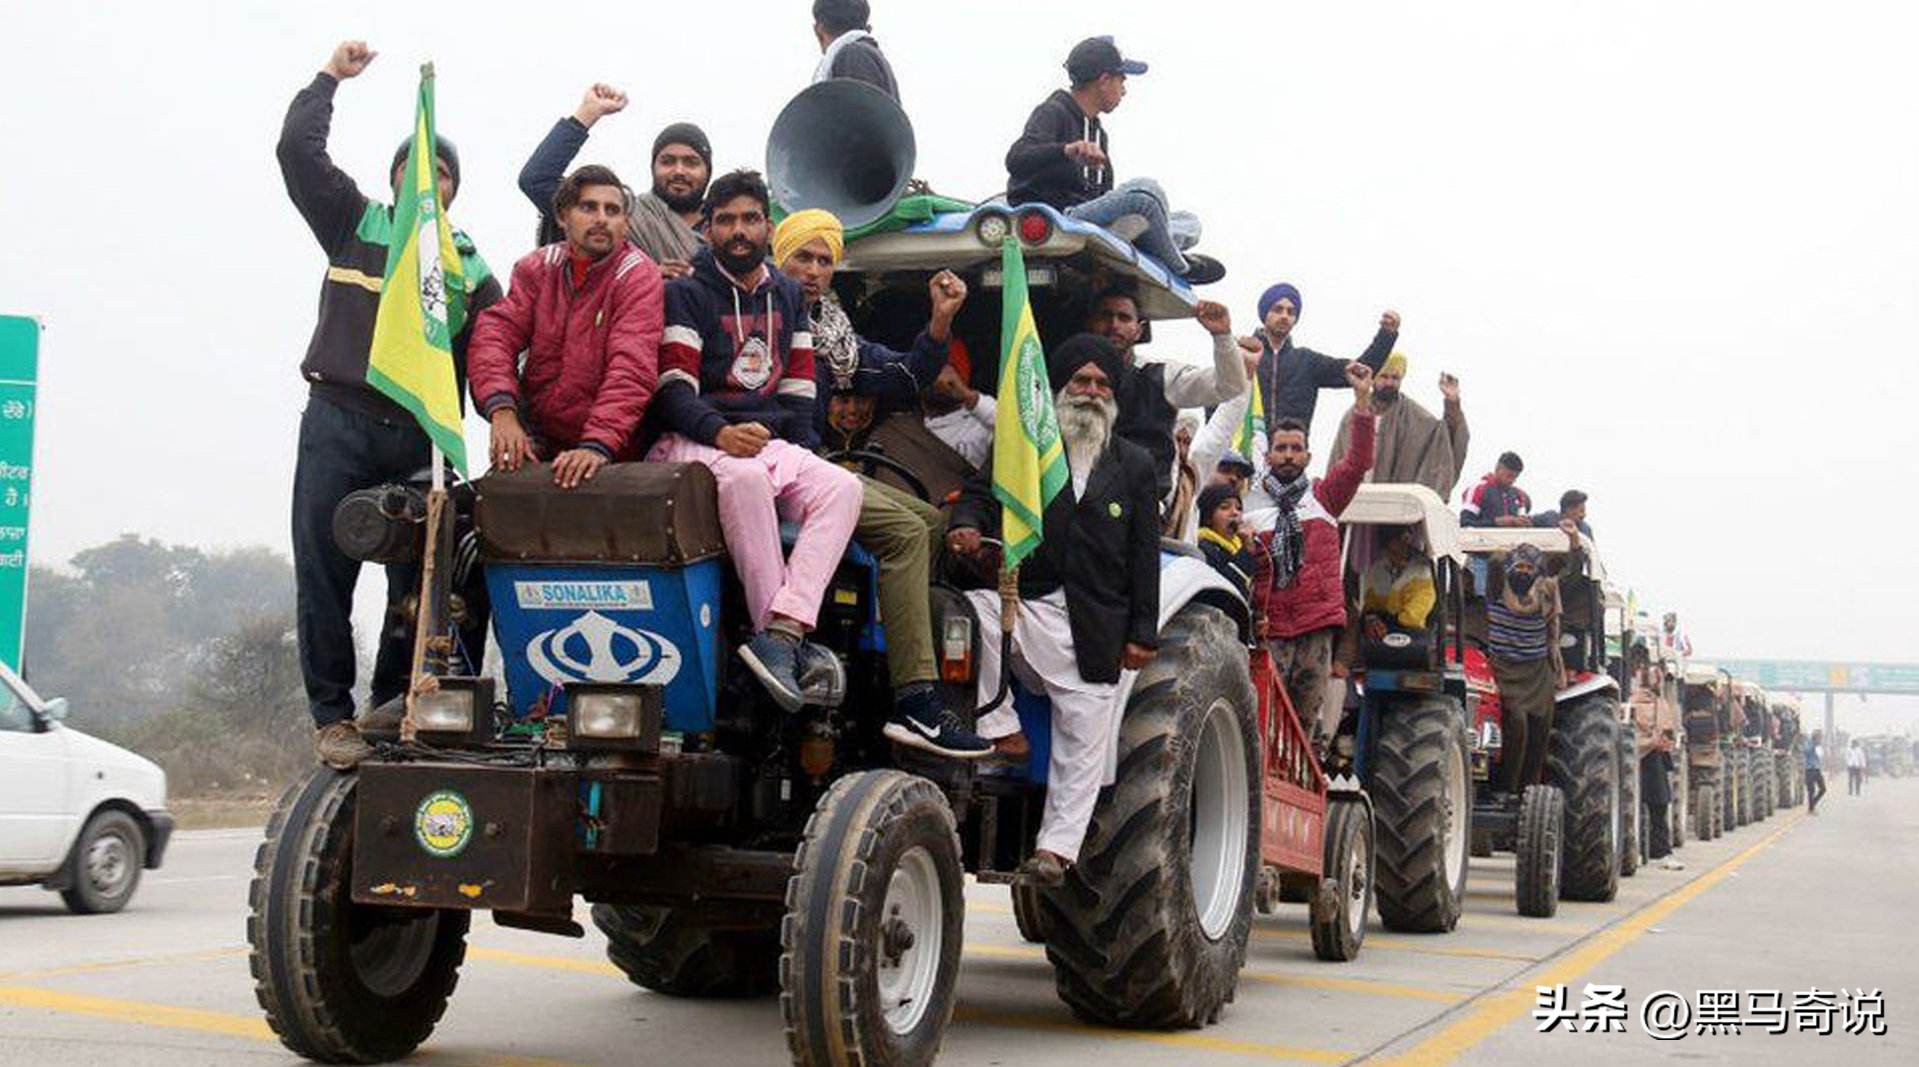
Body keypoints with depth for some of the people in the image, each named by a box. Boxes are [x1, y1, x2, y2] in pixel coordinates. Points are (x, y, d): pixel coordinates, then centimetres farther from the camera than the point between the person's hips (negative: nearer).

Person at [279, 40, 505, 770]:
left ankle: (393, 706, 12)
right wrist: (331, 77, 14)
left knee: (418, 581, 1)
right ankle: (332, 715, -1)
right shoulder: (355, 224, 14)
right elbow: (297, 149, 7)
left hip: (419, 437, 2)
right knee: (325, 571, -6)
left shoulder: (468, 265, 16)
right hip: (338, 422, -2)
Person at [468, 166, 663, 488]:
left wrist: (597, 445, -33)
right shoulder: (538, 266, 8)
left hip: (606, 453, -3)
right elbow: (496, 331, -5)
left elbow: (631, 371, -19)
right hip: (537, 439, 4)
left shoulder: (639, 277, -6)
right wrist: (502, 409, -23)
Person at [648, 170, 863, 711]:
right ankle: (782, 637, -35)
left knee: (843, 487, -24)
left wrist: (803, 452, 4)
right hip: (693, 443, -5)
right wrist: (720, 432, -25)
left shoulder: (788, 294, 22)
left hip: (771, 443, 6)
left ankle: (781, 630, -39)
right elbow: (672, 387, -7)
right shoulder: (687, 292, 4)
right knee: (746, 476, -40)